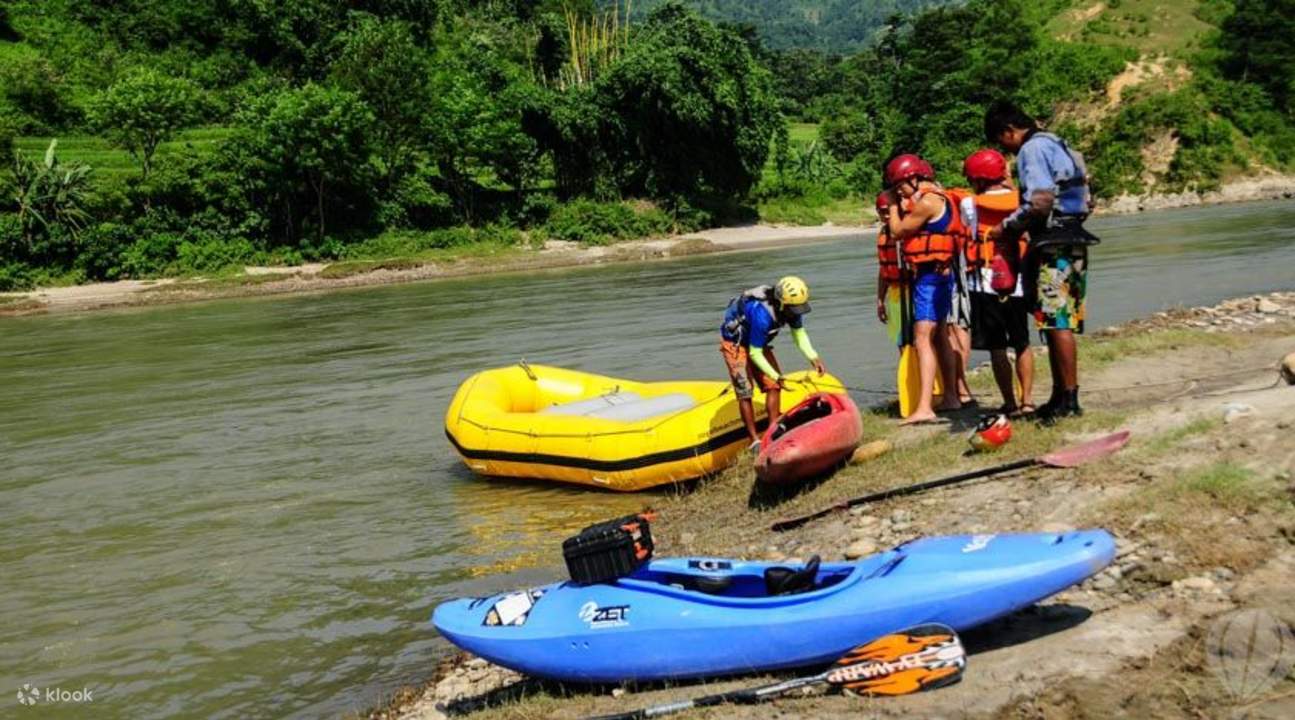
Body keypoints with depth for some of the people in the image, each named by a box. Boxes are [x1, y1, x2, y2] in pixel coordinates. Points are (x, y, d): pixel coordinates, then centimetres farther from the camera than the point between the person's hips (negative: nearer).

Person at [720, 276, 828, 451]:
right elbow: (754, 353, -30)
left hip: (758, 343, 7)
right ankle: (755, 441, -8)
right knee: (745, 392, -12)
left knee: (773, 386, -3)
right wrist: (775, 376, -27)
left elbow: (799, 333, -8)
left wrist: (813, 357, -24)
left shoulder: (790, 307, -18)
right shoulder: (762, 315, -39)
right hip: (735, 343, -7)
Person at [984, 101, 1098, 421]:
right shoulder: (1056, 145, 21)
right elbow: (1084, 200, 22)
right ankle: (1060, 396, 16)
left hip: (1054, 246, -10)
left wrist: (1007, 227, -6)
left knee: (1057, 323, -8)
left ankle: (1069, 398, -7)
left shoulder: (1032, 149, -9)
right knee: (1060, 323, 12)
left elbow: (1040, 202, -20)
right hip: (1071, 242, 10)